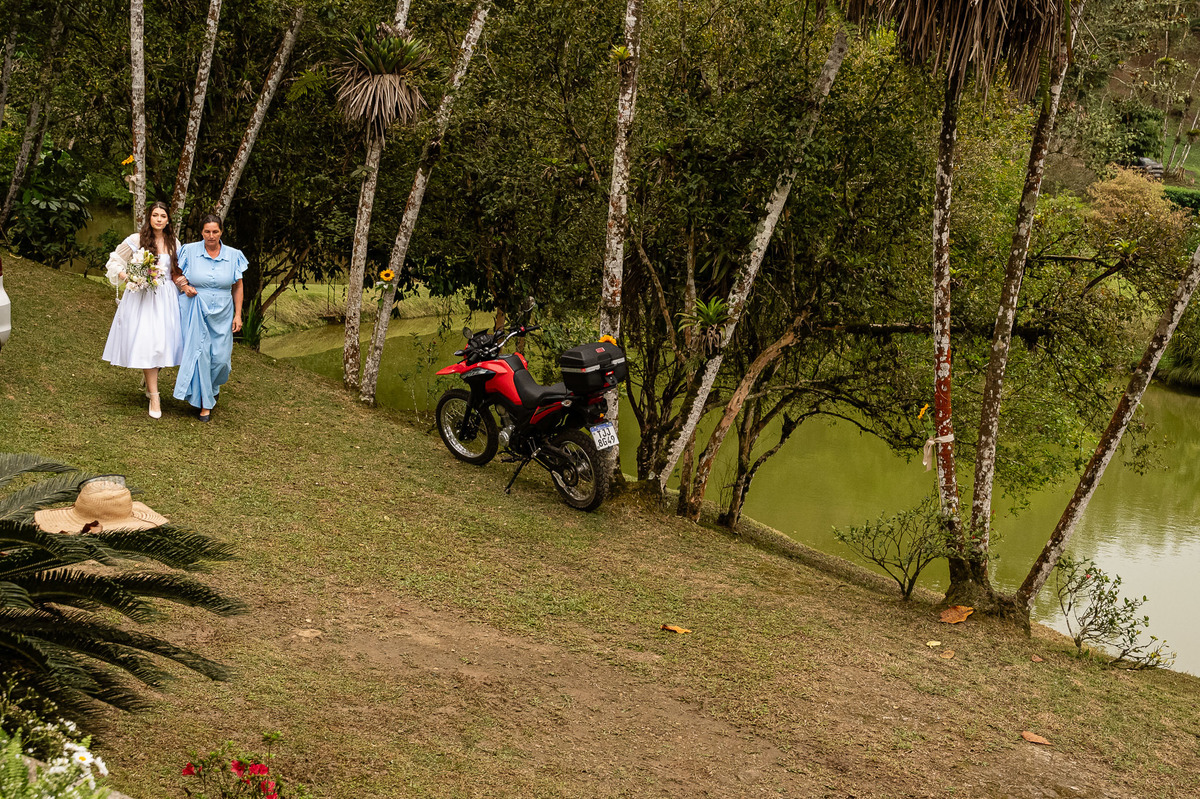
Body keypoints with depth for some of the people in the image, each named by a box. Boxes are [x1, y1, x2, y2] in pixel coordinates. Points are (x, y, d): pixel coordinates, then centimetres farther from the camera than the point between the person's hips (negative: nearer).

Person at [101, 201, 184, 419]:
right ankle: (154, 397, -6)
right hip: (141, 297, -4)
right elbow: (114, 261, 5)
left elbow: (178, 272, 21)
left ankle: (148, 381, 32)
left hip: (166, 298, 4)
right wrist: (127, 277, -11)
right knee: (147, 343, -8)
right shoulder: (136, 240, -2)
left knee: (162, 343, 4)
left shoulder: (174, 243, 9)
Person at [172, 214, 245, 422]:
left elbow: (237, 287, 7)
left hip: (221, 314, 2)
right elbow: (175, 273, 10)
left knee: (221, 357, -1)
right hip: (195, 312, -2)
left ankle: (211, 387, 32)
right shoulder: (190, 251, -3)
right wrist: (183, 285, -11)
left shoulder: (233, 255, 2)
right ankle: (205, 403, 5)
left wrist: (238, 314, 3)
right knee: (199, 354, -6)